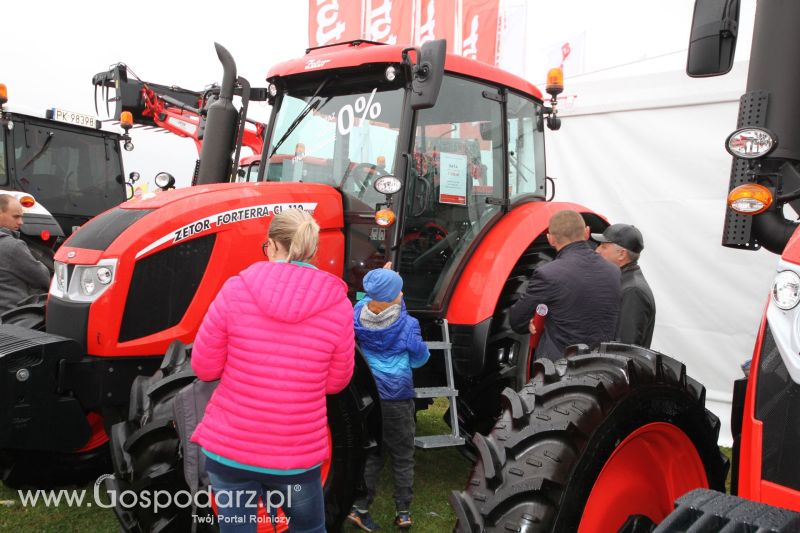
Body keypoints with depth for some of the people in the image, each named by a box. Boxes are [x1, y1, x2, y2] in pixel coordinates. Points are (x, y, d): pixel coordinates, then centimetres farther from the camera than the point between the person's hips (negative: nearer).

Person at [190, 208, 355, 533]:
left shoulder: (237, 289, -11)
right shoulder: (337, 304, -9)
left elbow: (204, 368, -2)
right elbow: (336, 382, 2)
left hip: (227, 449, 0)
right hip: (297, 455, 0)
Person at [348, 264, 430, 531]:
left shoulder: (357, 317, -7)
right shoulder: (407, 325, -15)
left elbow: (369, 300, 17)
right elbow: (420, 358, 0)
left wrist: (380, 279, 23)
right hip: (397, 398, -3)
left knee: (370, 452, 16)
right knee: (403, 457, 12)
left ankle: (360, 508, 15)